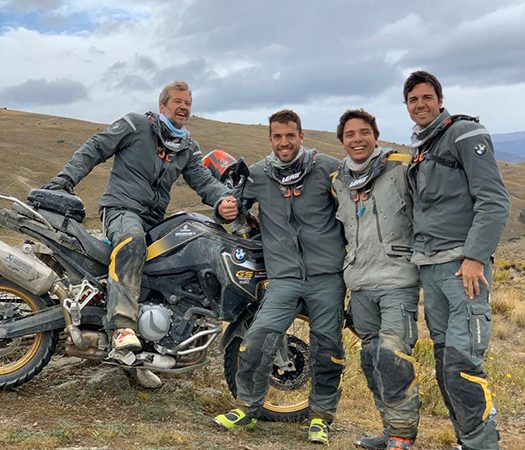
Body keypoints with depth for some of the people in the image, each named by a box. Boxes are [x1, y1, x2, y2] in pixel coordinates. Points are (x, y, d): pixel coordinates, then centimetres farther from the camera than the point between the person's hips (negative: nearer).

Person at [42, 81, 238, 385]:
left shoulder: (188, 148, 17)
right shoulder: (136, 125, 1)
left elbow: (204, 179, 3)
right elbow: (94, 149, 2)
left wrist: (223, 200, -21)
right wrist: (65, 179, -12)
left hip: (155, 220, 7)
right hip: (122, 208, -7)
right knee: (132, 240, -40)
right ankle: (123, 324, -49)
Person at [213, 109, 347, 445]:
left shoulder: (327, 168, 2)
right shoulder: (257, 175, 8)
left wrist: (351, 249, 8)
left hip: (327, 274, -1)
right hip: (284, 276, 1)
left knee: (327, 347, 5)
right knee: (259, 339, -11)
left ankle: (322, 416, 24)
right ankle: (248, 409, 9)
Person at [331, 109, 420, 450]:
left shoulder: (401, 169, -4)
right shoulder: (338, 183, 14)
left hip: (398, 283, -6)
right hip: (360, 286, 6)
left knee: (392, 357, -16)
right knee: (372, 360, 10)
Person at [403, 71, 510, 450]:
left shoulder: (465, 134, -3)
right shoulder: (420, 151, 21)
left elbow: (494, 201, -13)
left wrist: (475, 258, -20)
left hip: (463, 265, -8)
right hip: (430, 267, 8)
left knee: (462, 363, -15)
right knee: (445, 362, 8)